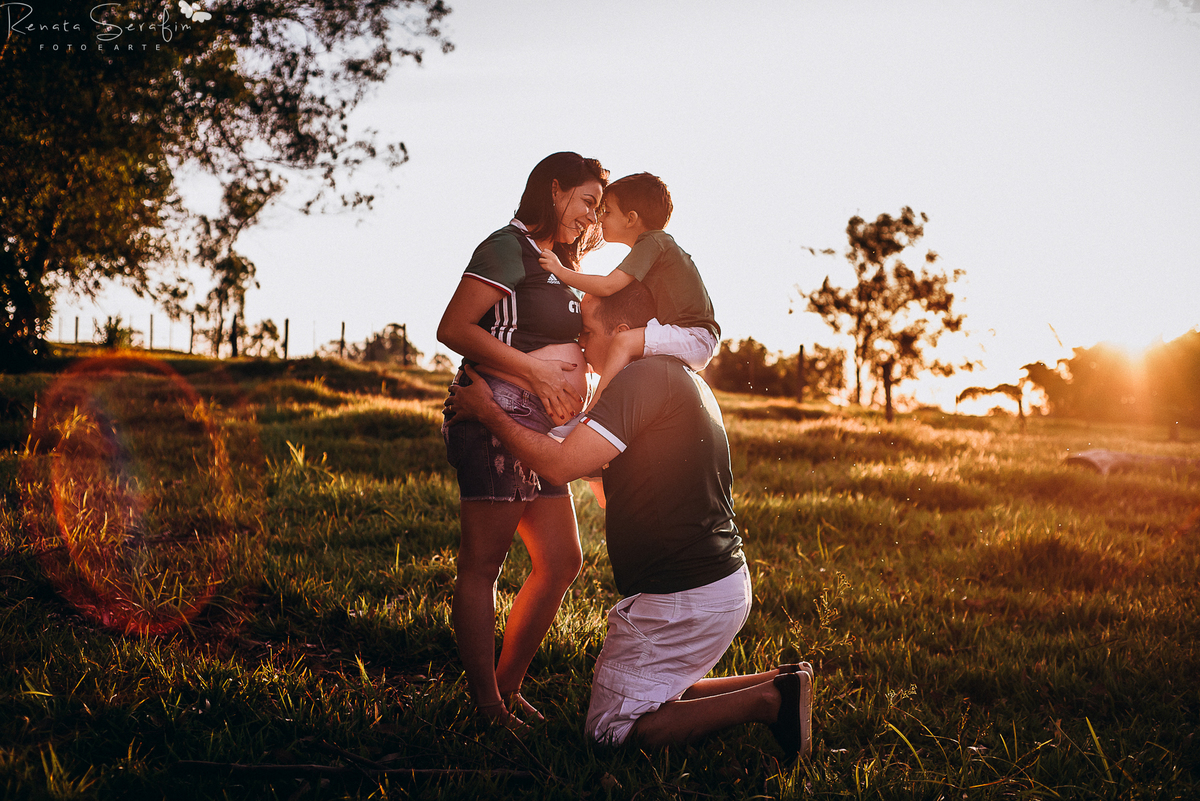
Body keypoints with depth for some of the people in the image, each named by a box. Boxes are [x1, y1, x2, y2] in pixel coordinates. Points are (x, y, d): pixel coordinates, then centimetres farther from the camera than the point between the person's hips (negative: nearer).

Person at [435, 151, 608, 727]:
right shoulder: (509, 248, -7)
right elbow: (454, 328, -17)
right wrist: (535, 372, -19)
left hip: (539, 430, 10)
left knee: (562, 560, 9)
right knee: (482, 563, -3)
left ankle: (508, 686, 18)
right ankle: (485, 703, 3)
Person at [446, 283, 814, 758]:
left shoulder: (646, 378, -18)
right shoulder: (684, 379, 14)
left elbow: (560, 465, -23)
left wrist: (487, 412, -11)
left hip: (683, 601, -10)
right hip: (725, 580, 10)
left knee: (610, 728, 1)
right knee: (652, 698, 24)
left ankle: (765, 701, -6)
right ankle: (776, 685, 10)